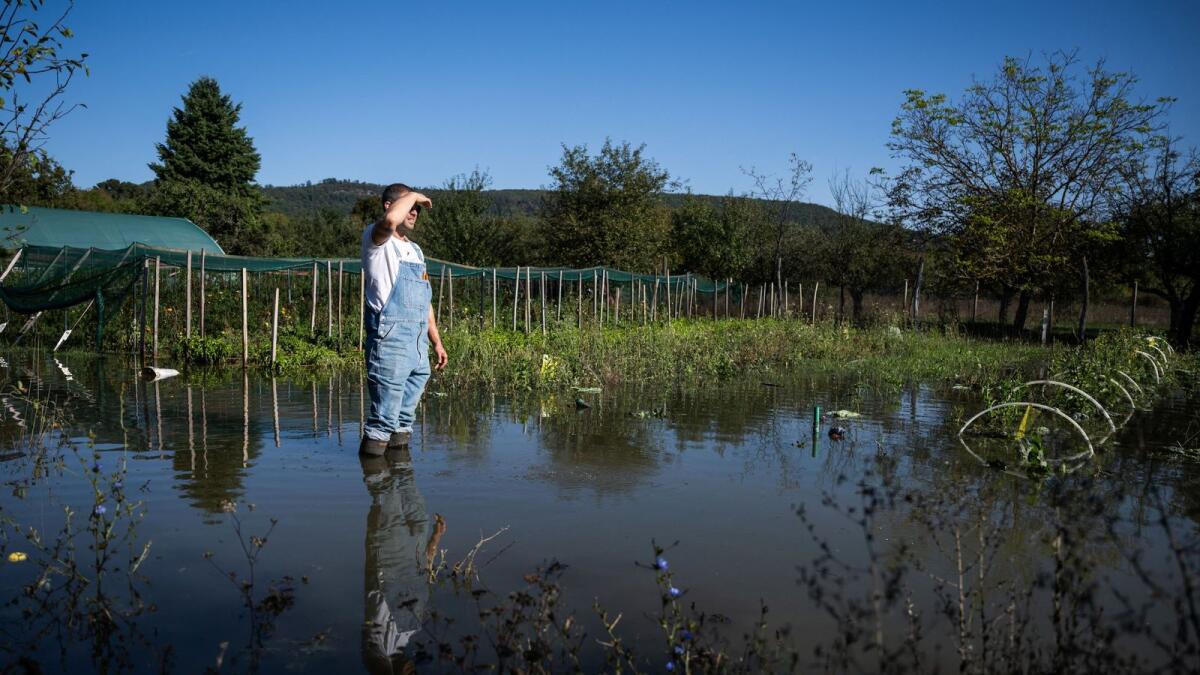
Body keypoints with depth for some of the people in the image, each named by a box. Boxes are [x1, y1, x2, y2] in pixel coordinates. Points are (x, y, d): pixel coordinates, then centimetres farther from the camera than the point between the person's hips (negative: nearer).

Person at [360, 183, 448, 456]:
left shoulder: (416, 250, 23)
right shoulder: (377, 240, -1)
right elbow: (390, 219, -27)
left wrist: (436, 342, 22)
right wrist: (413, 196, -10)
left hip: (418, 345, 8)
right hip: (390, 340, -8)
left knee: (407, 409, 11)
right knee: (386, 410, -7)